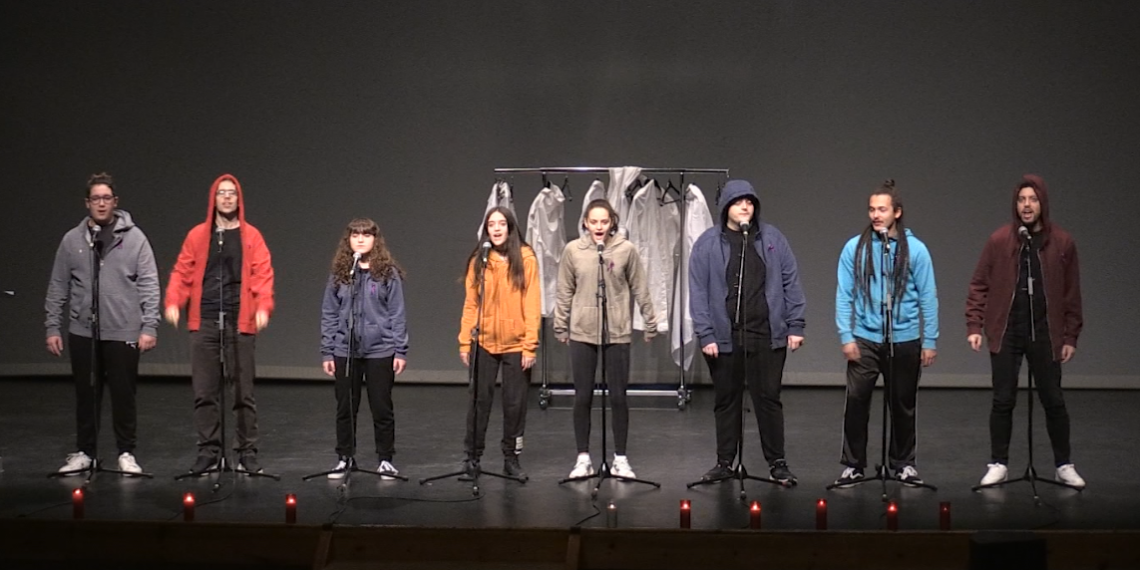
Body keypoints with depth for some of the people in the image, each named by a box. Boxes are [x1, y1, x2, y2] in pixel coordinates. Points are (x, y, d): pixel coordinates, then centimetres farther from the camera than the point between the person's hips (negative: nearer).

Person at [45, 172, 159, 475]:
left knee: (124, 394, 4)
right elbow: (58, 288, 9)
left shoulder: (134, 237, -1)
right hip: (83, 331, 2)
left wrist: (150, 326, -8)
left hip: (123, 331, -2)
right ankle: (84, 452, 21)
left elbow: (149, 285, -2)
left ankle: (127, 453, 16)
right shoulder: (72, 240, 5)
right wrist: (53, 327, 5)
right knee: (86, 395, 9)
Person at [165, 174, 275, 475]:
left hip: (240, 321, -2)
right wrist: (173, 302, -8)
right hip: (204, 321, 2)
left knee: (243, 391, 2)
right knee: (204, 391, 3)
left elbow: (263, 275, -2)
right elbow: (182, 272, 7)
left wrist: (263, 307, -16)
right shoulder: (198, 235, 9)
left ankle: (248, 452, 9)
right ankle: (208, 451, 11)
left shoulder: (251, 236, 5)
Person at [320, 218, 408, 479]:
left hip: (380, 350, -2)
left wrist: (400, 350, -5)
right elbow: (329, 315, 7)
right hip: (345, 351, 2)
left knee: (381, 407, 6)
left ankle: (385, 459, 17)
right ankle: (345, 457, 21)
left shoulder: (388, 274, -1)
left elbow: (397, 314, -1)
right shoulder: (339, 274, 5)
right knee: (345, 407, 8)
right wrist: (327, 352, 4)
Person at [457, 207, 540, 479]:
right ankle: (472, 457, 13)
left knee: (515, 402, 6)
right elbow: (470, 304, 3)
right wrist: (465, 342, -2)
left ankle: (512, 458, 17)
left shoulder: (526, 259, -2)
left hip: (516, 344, -1)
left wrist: (530, 345, -9)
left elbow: (532, 304, -4)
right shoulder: (478, 260, 3)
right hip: (484, 342, 1)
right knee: (479, 400, 4)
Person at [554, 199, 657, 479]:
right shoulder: (573, 250, -2)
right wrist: (560, 326, 7)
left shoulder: (626, 249, -4)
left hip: (617, 332, -1)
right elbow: (565, 292, 4)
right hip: (582, 332, 1)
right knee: (582, 396, 5)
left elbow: (640, 289, 2)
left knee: (618, 396, 4)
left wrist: (650, 322, 6)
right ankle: (583, 458, 15)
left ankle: (620, 459, 15)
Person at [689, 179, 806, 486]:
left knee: (768, 398, 4)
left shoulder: (772, 238, 4)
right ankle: (724, 462, 21)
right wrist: (705, 334, -7)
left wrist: (795, 326, 0)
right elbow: (698, 291, -2)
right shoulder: (708, 243, 0)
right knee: (726, 400, 10)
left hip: (767, 335, 0)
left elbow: (791, 282, 5)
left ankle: (777, 463, 13)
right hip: (724, 336, 0)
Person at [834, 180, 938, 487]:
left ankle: (903, 463, 25)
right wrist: (846, 336, -6)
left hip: (905, 340, 0)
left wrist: (930, 341, -1)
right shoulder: (855, 248, -2)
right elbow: (844, 296, 0)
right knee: (856, 401, -5)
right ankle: (852, 464, 8)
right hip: (865, 339, 0)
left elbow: (928, 298, 0)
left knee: (903, 404, 11)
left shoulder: (915, 249, -2)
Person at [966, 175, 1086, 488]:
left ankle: (1064, 465, 19)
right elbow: (979, 285, 1)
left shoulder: (1062, 242, -2)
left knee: (1053, 400, 7)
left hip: (1045, 333, 0)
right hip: (1005, 332, 0)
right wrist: (974, 325, -5)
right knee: (1003, 401, 4)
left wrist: (1070, 336, 1)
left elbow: (1071, 293, 3)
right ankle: (998, 464, 15)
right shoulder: (999, 240, -3)